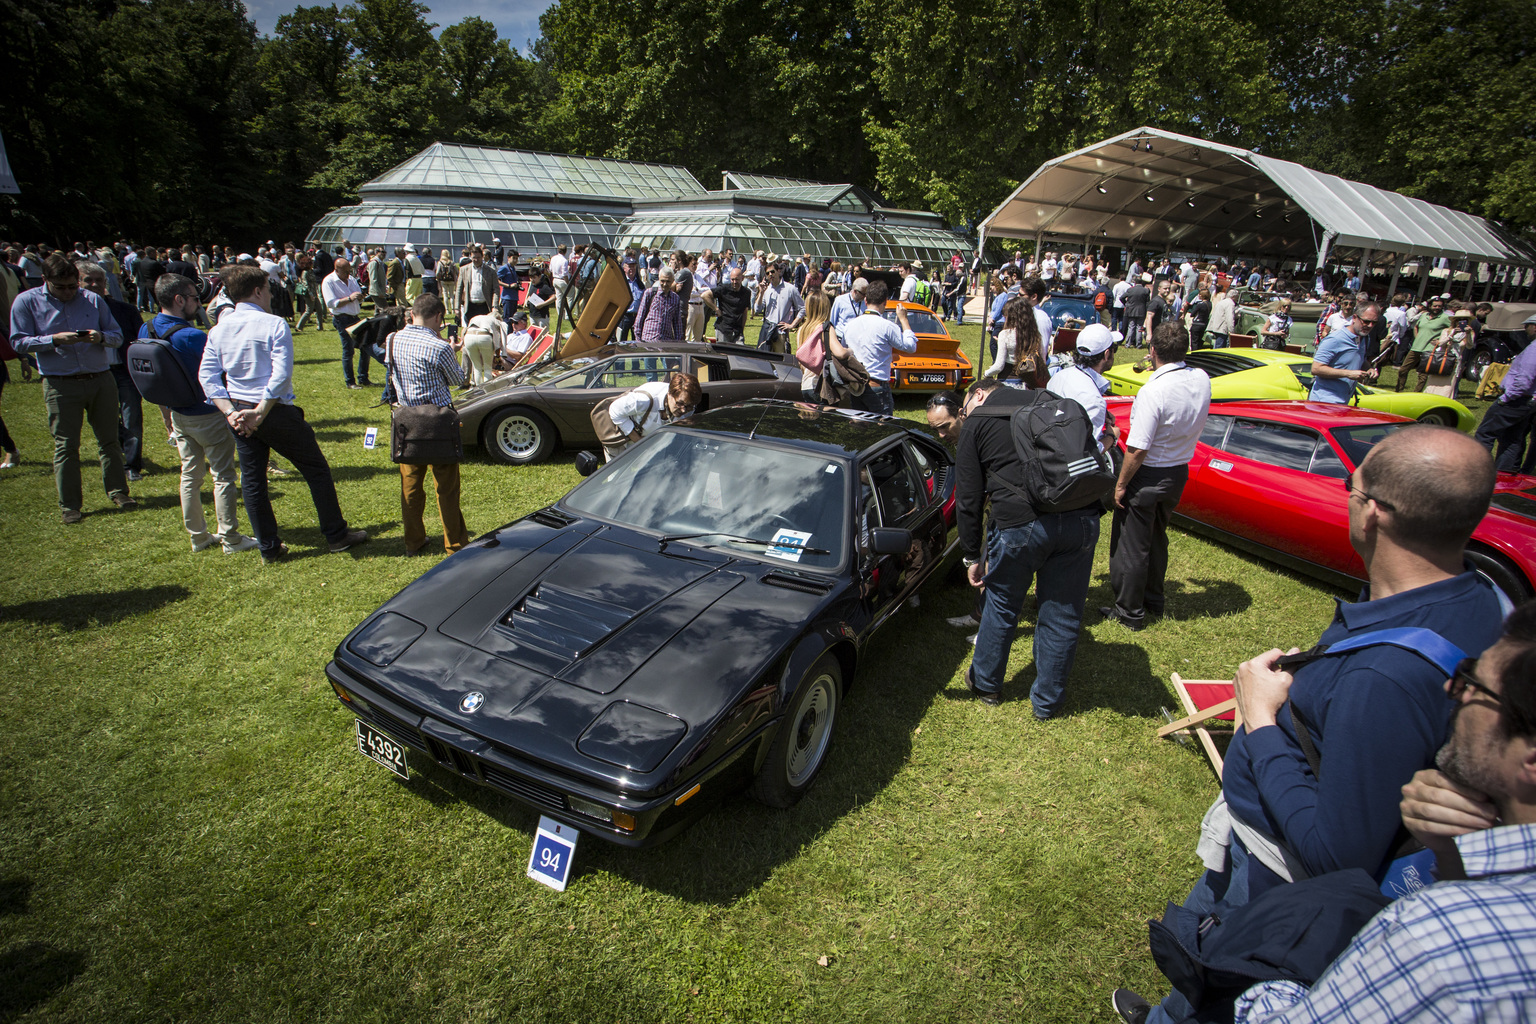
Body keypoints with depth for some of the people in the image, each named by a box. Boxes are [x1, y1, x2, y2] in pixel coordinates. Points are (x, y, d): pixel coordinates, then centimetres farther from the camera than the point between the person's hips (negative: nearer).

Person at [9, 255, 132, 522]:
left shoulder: (93, 299, 7)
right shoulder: (26, 302, 2)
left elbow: (117, 337, 9)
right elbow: (18, 342, -2)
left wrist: (101, 337, -13)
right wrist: (54, 340, -17)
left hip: (101, 379, 2)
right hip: (61, 386, -2)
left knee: (109, 440, 9)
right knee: (66, 446, 1)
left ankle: (118, 492, 20)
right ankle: (69, 505, 8)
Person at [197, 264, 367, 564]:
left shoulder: (218, 329, 5)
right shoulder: (274, 324, -10)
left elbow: (207, 377, -1)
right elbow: (282, 374, -20)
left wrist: (230, 412, -6)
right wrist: (261, 413, -15)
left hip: (239, 415, 6)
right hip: (276, 411, -6)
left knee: (252, 480, 12)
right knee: (316, 470, 8)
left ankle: (269, 548, 20)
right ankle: (336, 535, 14)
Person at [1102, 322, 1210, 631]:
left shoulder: (1153, 390, -27)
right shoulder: (1202, 380, -5)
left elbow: (1137, 448, -26)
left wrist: (1121, 484, -13)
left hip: (1148, 475, -7)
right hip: (1180, 472, 7)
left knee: (1131, 545, 7)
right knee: (1156, 538, 24)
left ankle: (1129, 611, 18)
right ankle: (1153, 599, 39)